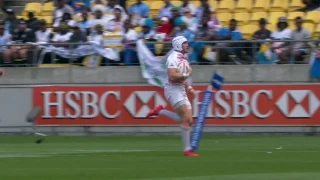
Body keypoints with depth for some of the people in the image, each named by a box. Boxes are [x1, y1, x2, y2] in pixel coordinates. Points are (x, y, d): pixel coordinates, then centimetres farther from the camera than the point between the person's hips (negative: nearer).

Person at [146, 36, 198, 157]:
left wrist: (189, 88, 17)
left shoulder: (183, 58, 16)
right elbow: (172, 76, -25)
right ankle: (187, 149, -11)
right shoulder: (174, 58, -13)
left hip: (181, 90, 9)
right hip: (173, 89, -9)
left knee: (188, 121, 3)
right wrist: (186, 75, -14)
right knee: (186, 119, -15)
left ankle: (160, 111, 15)